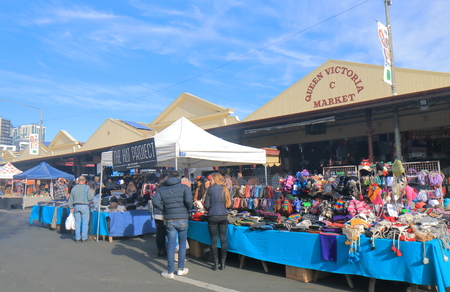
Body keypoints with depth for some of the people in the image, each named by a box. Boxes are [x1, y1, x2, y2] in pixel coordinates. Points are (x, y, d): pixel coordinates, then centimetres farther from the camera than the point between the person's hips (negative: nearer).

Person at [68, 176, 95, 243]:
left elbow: (71, 199, 14)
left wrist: (71, 208, 19)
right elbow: (90, 198, -12)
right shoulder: (87, 187, -6)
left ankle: (77, 238, 13)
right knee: (85, 222, 2)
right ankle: (84, 238, 5)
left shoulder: (74, 188, 10)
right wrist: (92, 192, 7)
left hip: (76, 206, 5)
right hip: (84, 206, -4)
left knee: (77, 222, 9)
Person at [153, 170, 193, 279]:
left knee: (171, 245, 7)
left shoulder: (161, 189, 4)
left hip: (169, 220, 1)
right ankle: (181, 269, 21)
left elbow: (156, 202, -7)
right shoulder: (184, 187, -2)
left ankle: (170, 272, 12)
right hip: (182, 219, -1)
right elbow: (188, 200, -17)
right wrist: (187, 209, 1)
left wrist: (165, 209, 5)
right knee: (182, 243, 13)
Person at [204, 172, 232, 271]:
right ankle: (223, 263, 12)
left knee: (214, 240, 4)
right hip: (224, 216, 4)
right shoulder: (225, 189, 6)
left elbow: (206, 205, -4)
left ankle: (216, 263, 6)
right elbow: (230, 203, 11)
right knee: (223, 239, 8)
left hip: (212, 216, -3)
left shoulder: (211, 189, -5)